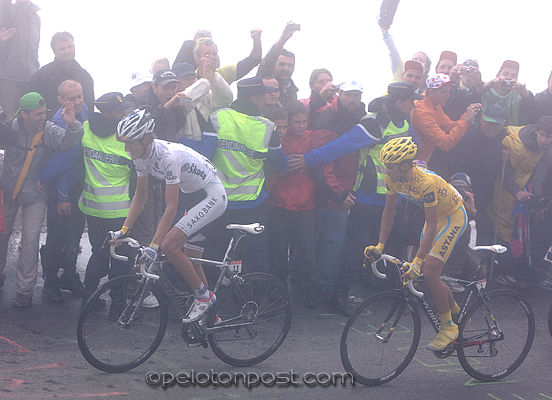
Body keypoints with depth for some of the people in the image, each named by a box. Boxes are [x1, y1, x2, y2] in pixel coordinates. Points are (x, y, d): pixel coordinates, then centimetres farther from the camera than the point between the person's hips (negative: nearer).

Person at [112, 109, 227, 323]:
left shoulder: (168, 156, -31)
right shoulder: (141, 156, -5)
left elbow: (171, 207, -29)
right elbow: (140, 196, 7)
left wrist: (154, 246, -31)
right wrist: (123, 230, 0)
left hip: (212, 196, -9)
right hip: (193, 195, 9)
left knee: (169, 245, -17)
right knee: (186, 249, 13)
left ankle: (203, 296, -3)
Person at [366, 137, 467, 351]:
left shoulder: (426, 182, -37)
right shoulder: (393, 178, -15)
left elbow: (431, 226, -34)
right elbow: (389, 211, -1)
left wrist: (417, 261, -38)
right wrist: (380, 245, -6)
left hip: (453, 216, -8)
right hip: (435, 216, 8)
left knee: (429, 272, -16)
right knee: (424, 272, 6)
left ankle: (448, 327, -1)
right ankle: (455, 311, 28)